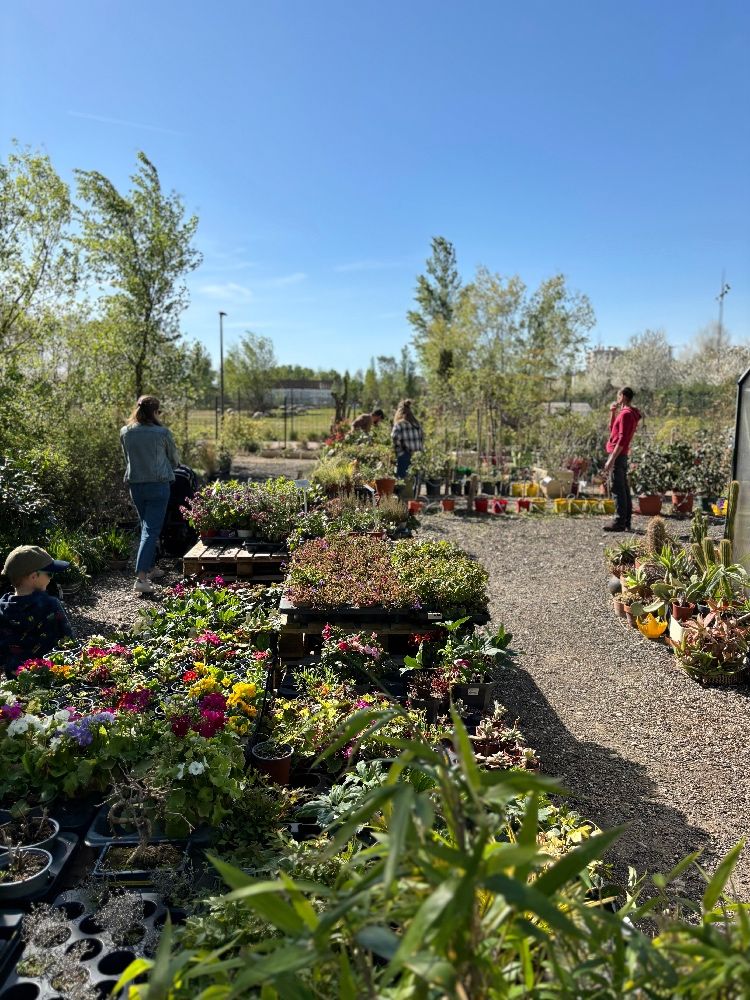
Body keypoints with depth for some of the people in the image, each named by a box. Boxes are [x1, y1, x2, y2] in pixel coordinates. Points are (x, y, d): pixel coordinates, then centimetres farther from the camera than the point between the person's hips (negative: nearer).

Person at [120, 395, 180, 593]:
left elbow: (127, 458, 15)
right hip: (158, 484, -5)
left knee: (147, 527, 21)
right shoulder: (162, 432, -8)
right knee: (151, 530, -6)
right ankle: (140, 578, -15)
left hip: (135, 485, 5)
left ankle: (151, 569, 31)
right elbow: (174, 459, 6)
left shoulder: (125, 433, 2)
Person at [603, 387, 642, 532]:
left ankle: (619, 522, -8)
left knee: (618, 489, -9)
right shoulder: (630, 413, 17)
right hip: (622, 455, 10)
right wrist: (612, 413, 14)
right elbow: (612, 430, 26)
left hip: (617, 455, -10)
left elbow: (622, 439, -21)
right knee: (624, 489, 11)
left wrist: (611, 459, -23)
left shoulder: (625, 414, -14)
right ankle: (626, 522, 16)